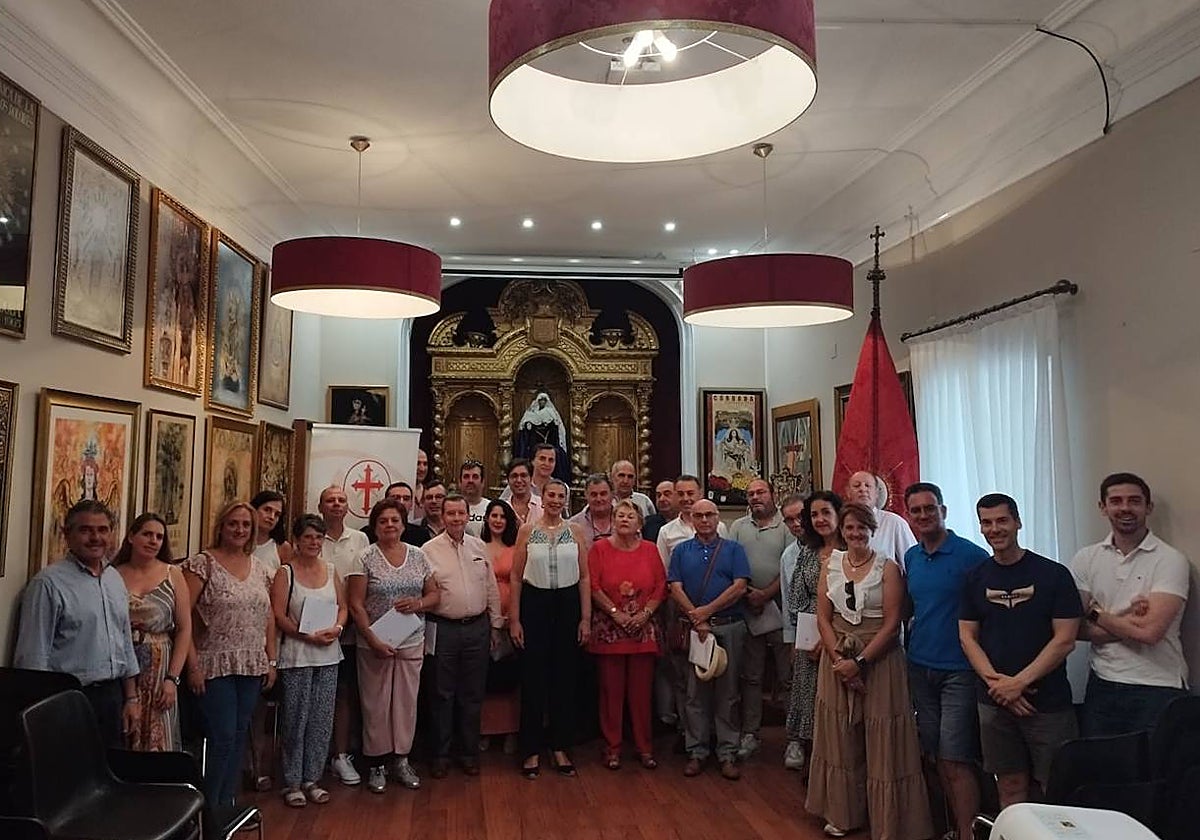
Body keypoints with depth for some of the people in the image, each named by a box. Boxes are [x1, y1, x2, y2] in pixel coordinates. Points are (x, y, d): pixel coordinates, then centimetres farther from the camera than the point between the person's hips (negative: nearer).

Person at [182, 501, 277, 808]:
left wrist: (271, 660, 10)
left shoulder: (259, 567, 10)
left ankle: (227, 803, 24)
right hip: (216, 666, -5)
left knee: (239, 736, 11)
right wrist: (193, 665, -15)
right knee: (222, 737, -4)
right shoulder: (202, 563, -8)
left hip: (252, 667, 6)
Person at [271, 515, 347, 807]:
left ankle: (312, 778, 22)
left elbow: (343, 606, 12)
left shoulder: (331, 570, 9)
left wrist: (337, 628, -8)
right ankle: (292, 782, 15)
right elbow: (278, 616, -9)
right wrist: (309, 635, -17)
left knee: (322, 719, 9)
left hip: (329, 654, 4)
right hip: (296, 654, -4)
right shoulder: (285, 572, -4)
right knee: (295, 719, 2)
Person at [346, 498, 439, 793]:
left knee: (406, 702, 9)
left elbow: (434, 594, 10)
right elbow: (356, 605, -8)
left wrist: (418, 604, -12)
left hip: (412, 643, 3)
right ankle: (376, 764, 20)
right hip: (374, 644, -3)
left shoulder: (418, 556, 5)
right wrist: (374, 641, -16)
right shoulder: (365, 559, -6)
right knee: (376, 704, 5)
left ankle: (401, 760, 25)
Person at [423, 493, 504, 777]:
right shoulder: (430, 549, -4)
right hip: (444, 628, -3)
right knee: (443, 695, 7)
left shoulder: (479, 547, 7)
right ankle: (441, 754, 20)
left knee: (473, 695, 11)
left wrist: (495, 625, 10)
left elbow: (492, 589, 11)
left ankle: (470, 752, 24)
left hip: (478, 628, 3)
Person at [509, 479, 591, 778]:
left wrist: (586, 618, -1)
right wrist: (514, 619, -3)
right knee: (533, 678, 3)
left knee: (565, 677, 7)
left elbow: (584, 577, 4)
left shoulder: (576, 532, 3)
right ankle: (532, 750, 15)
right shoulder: (527, 531, 0)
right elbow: (516, 577, 1)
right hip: (534, 604, -1)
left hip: (568, 604, 2)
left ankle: (560, 747, 21)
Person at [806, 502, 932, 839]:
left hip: (879, 658, -3)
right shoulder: (830, 565, 4)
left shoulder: (888, 567, -6)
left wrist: (860, 661, -16)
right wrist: (839, 659, -10)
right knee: (841, 738, 10)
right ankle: (844, 812, 26)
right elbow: (823, 617, 3)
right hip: (838, 659, 3)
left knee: (881, 740, 1)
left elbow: (892, 623, -11)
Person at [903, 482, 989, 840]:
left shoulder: (971, 555, -11)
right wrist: (910, 650, 11)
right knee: (938, 758, 11)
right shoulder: (910, 558, 9)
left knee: (955, 761, -6)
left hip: (958, 670, -6)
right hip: (920, 668, 6)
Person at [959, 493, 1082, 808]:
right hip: (993, 701, 3)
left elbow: (1065, 640, -7)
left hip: (1048, 702, -2)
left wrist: (1019, 682, -13)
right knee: (1010, 787, 10)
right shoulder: (976, 578, 6)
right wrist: (995, 681, -9)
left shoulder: (1054, 575, -4)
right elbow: (967, 636, 5)